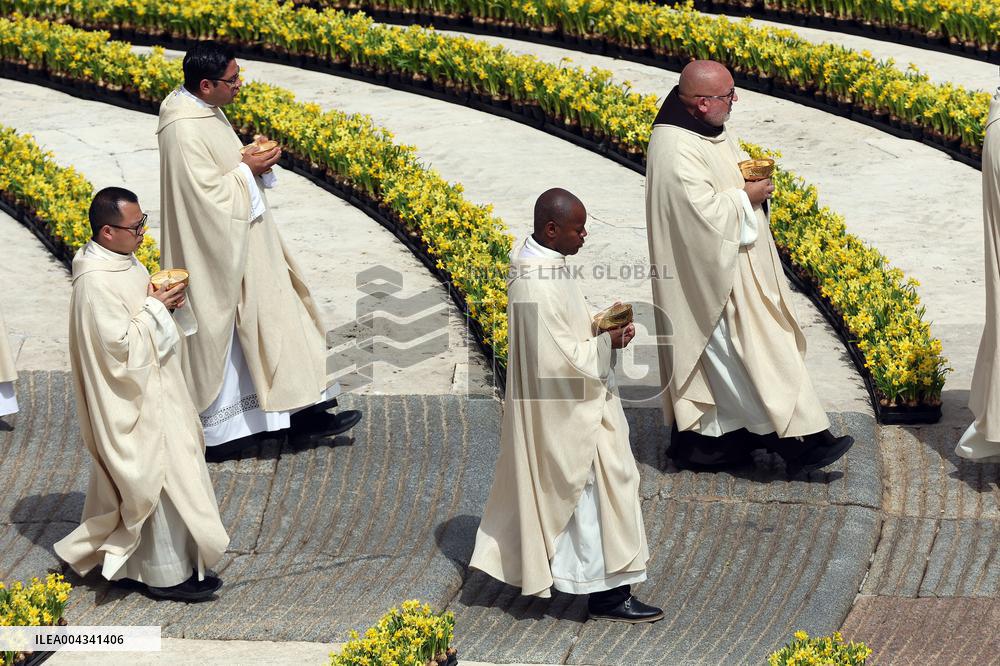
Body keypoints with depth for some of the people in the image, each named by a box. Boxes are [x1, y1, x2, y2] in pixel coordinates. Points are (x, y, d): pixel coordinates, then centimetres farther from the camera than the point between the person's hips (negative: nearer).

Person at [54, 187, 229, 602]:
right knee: (159, 479, 0)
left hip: (152, 389, 10)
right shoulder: (96, 282, -26)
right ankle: (167, 575, 12)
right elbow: (120, 345, -27)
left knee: (153, 477, 18)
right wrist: (155, 307, -20)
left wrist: (162, 300, -2)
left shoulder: (121, 261, 3)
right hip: (135, 401, -10)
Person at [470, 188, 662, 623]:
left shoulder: (539, 265, 3)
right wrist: (606, 342, -17)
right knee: (593, 494, 1)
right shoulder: (539, 285, -28)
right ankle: (608, 593, 12)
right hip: (565, 414, -10)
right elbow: (560, 359, -27)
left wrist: (601, 324, 1)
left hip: (558, 408, 10)